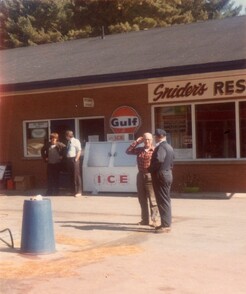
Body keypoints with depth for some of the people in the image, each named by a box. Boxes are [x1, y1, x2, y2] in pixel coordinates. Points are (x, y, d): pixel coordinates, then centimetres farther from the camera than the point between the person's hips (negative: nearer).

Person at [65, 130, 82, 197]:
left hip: (74, 159, -8)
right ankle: (72, 191, 20)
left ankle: (78, 192, -1)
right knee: (71, 176, 11)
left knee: (76, 176, -5)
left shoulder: (76, 141, -7)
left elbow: (79, 151, -11)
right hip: (69, 159, 8)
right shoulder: (68, 142, 16)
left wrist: (76, 159, -16)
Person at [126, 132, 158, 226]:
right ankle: (145, 220, 22)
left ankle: (154, 220, 3)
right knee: (142, 199, 12)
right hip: (140, 176, 5)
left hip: (150, 176, -5)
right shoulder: (139, 150, 9)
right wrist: (137, 142, 1)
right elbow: (128, 151, 3)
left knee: (152, 200, -3)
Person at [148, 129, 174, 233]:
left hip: (160, 175, -10)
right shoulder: (169, 147, 15)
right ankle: (166, 223, 21)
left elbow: (159, 160, -30)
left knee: (163, 201, -7)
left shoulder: (161, 147, -16)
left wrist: (150, 169, -18)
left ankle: (166, 225, -5)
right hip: (168, 174, 10)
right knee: (165, 200, 14)